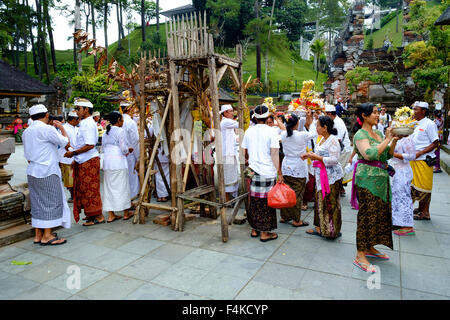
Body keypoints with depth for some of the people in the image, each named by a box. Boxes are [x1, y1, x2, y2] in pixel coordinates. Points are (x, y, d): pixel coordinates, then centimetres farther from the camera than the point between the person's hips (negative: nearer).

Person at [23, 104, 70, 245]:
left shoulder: (27, 131, 13)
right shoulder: (47, 129, -12)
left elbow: (28, 155, 18)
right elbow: (66, 143, -8)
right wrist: (61, 128, 6)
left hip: (32, 172, 8)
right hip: (47, 172, -8)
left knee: (37, 202, 12)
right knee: (51, 202, -1)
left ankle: (38, 235, 19)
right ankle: (47, 236, 2)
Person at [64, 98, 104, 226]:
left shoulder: (89, 124, -16)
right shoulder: (84, 123, 15)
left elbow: (90, 145, -25)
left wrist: (73, 153, -18)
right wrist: (76, 158, 18)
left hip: (89, 161, -10)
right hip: (83, 161, 10)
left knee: (90, 190, -3)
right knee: (83, 189, 16)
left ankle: (98, 216, 8)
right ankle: (91, 214, 27)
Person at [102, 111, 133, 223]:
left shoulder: (106, 132, 14)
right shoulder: (120, 131, -8)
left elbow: (103, 148, 17)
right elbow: (123, 148, -12)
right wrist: (128, 150, 10)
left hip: (107, 162, 7)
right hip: (118, 162, -6)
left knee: (109, 187, 8)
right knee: (122, 186, 4)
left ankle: (110, 215, 10)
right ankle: (126, 212, 15)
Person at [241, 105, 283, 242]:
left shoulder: (249, 131, 4)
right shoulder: (271, 132, -9)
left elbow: (244, 152, 12)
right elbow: (274, 155, -12)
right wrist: (279, 173, -7)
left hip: (253, 171, 4)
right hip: (268, 172, -4)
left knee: (254, 200, 13)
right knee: (266, 202, 4)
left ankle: (254, 229, 25)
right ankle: (265, 232, 12)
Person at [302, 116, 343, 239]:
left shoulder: (333, 140, -16)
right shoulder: (322, 139, 13)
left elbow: (334, 160, -22)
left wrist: (316, 157, -20)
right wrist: (309, 155, 9)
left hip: (331, 177, -9)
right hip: (321, 176, 9)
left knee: (330, 203, -3)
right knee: (320, 201, 12)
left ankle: (333, 230, 9)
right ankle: (321, 228, 22)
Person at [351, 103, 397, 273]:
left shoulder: (378, 133, 14)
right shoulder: (360, 135, -10)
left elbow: (388, 155, 16)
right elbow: (370, 154, -26)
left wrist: (394, 140, 1)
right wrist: (387, 140, -17)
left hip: (381, 177, 9)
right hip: (367, 178, -8)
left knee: (380, 213, 14)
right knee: (367, 215, -5)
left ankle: (370, 248, 29)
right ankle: (360, 256, 5)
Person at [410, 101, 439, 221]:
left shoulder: (429, 124, -11)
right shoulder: (417, 124, 14)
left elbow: (435, 143, -14)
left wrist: (420, 153, -20)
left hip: (424, 160, -8)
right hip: (414, 160, 8)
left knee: (424, 186, -1)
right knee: (415, 184, 14)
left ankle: (425, 213, 9)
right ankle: (420, 209, 26)